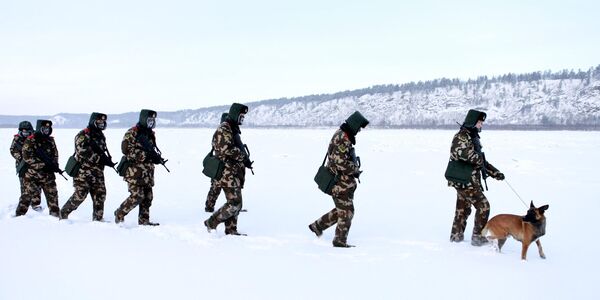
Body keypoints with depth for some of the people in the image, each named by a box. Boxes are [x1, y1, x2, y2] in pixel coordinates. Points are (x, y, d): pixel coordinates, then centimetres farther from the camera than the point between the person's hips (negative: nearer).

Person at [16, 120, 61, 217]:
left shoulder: (50, 140, 12)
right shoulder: (30, 141, -6)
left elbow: (55, 154, 17)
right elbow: (27, 157, -13)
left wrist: (54, 165, -4)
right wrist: (43, 165, -19)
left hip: (48, 174, 5)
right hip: (32, 174, -5)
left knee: (52, 194, 4)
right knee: (29, 194, -7)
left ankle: (55, 214, 13)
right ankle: (19, 214, 4)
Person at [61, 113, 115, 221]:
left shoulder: (101, 136, 18)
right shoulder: (83, 135, -8)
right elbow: (84, 152, -20)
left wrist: (107, 159, -2)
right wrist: (102, 159, -24)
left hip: (97, 172, 7)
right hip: (83, 171, -7)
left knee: (100, 195, 2)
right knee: (80, 195, -10)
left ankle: (98, 218, 9)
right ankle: (63, 213, 6)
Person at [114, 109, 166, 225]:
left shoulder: (150, 134, 17)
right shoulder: (132, 133, -8)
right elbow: (126, 150, -18)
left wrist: (157, 157, 3)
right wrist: (145, 155, -23)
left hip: (147, 172, 8)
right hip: (134, 171, -8)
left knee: (148, 197, 7)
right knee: (137, 196, -12)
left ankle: (144, 220, 17)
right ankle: (119, 214, 6)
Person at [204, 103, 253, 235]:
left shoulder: (234, 129, 20)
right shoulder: (224, 129, -13)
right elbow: (228, 150, -24)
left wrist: (245, 159, 11)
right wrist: (244, 157, -16)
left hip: (234, 174, 10)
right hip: (228, 174, -10)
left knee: (236, 204, 12)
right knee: (234, 203, -14)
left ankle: (231, 230, 19)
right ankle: (211, 223, -3)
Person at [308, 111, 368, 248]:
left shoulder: (342, 135, 13)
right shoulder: (343, 139, -21)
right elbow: (341, 162, -27)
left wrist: (354, 168, 10)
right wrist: (356, 170, -13)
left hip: (343, 181, 10)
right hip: (341, 182, -10)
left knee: (341, 210, 18)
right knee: (347, 211, 0)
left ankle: (317, 226, 26)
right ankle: (340, 241, 10)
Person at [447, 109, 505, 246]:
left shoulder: (473, 137, 18)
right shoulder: (461, 137, -14)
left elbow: (480, 161, 23)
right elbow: (465, 153, -34)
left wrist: (495, 173, 15)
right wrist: (480, 160, -17)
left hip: (466, 182, 10)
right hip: (465, 181, -10)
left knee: (463, 209, 16)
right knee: (483, 206, -7)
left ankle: (456, 235, 25)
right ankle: (478, 237, -2)